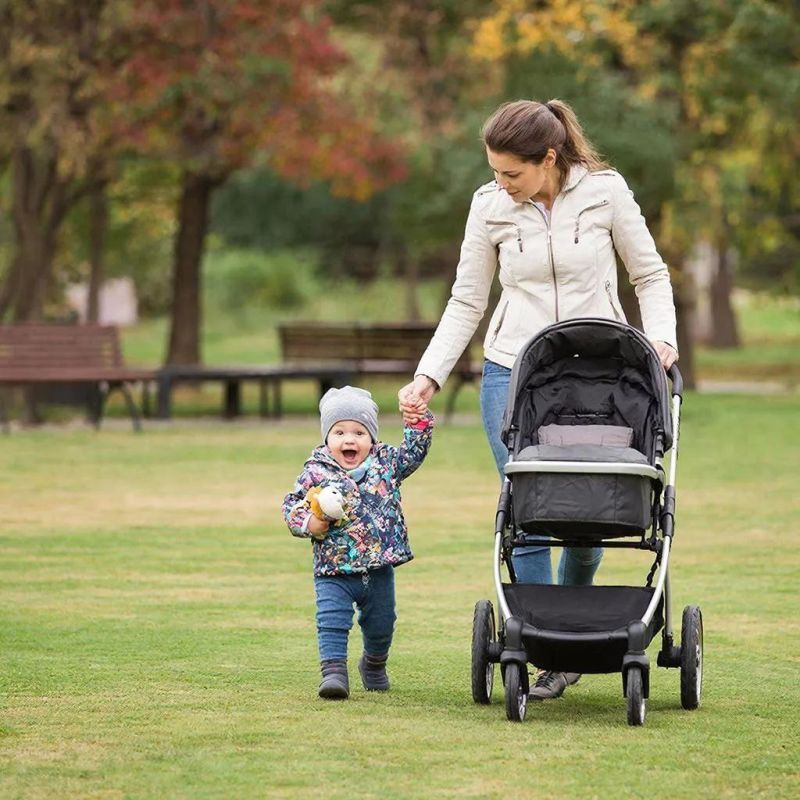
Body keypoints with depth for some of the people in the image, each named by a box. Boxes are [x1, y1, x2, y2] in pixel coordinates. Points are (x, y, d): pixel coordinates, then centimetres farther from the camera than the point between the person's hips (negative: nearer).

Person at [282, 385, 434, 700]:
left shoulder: (386, 462, 2)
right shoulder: (316, 472, -7)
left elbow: (414, 452, 9)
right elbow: (292, 504, -3)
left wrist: (418, 420, -4)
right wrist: (307, 523, -21)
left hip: (379, 569, 3)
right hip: (334, 570, -3)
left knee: (381, 624, 18)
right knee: (332, 621, -16)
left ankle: (374, 665, 42)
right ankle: (333, 670, -15)